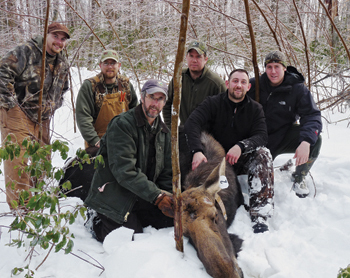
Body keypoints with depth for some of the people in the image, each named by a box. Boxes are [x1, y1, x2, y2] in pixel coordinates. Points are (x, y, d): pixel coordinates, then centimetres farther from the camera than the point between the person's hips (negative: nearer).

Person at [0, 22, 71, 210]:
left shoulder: (63, 65, 13)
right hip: (17, 116, -7)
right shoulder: (26, 52, -11)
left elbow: (62, 90, 29)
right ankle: (20, 205, -7)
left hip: (42, 119, 8)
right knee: (18, 157, -13)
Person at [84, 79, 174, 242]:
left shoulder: (164, 132, 9)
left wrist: (168, 197, -9)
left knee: (172, 220, -6)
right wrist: (157, 196, -26)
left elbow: (166, 173, 11)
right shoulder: (122, 124, -15)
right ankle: (97, 224, 10)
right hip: (114, 197, -7)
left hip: (141, 198, 7)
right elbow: (124, 170, -24)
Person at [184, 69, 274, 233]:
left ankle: (259, 215, -36)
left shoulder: (255, 109, 4)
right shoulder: (213, 103, -2)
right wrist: (197, 151, -36)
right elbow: (191, 124, -18)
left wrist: (241, 146, -31)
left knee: (262, 154, -28)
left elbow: (262, 136, -10)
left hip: (241, 161, 1)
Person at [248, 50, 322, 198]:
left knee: (315, 139, -28)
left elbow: (312, 116, -19)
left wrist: (306, 142, -40)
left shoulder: (297, 89, -10)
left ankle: (298, 177, -3)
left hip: (286, 138, 0)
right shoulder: (255, 85, -6)